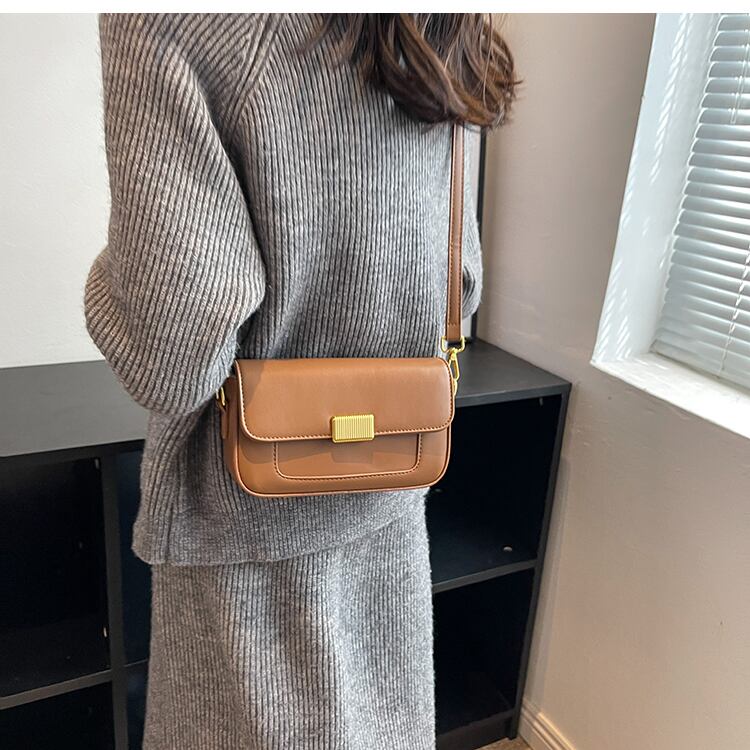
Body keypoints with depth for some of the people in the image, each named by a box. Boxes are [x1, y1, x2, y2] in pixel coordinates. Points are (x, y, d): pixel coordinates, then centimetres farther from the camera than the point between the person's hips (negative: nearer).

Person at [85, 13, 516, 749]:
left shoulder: (174, 21, -19)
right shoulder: (428, 42, 1)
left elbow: (171, 352, -26)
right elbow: (462, 286, 6)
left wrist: (111, 285, -4)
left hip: (254, 508, -5)